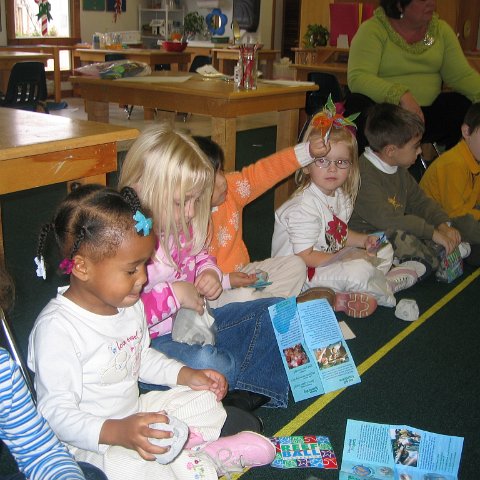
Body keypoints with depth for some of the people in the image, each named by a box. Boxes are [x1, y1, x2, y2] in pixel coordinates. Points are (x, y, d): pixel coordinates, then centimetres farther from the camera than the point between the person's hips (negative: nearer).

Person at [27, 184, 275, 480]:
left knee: (207, 400, 9)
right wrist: (116, 432, -41)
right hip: (90, 440, -8)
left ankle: (183, 444, -15)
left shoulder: (128, 304, 2)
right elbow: (57, 413, -27)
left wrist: (185, 375, 5)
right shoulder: (56, 328, -26)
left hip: (135, 413, 8)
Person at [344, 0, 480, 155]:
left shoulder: (441, 29, 7)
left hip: (429, 110, 4)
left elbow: (462, 75, 2)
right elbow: (357, 77, -22)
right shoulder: (372, 30, -9)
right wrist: (400, 95, -35)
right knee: (359, 105, -34)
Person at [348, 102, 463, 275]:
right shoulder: (364, 176, -23)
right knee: (402, 239, -34)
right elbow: (388, 220, -30)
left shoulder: (400, 170, 10)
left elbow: (420, 201, 17)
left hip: (396, 232, 9)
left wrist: (443, 225, -2)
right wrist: (433, 233, -26)